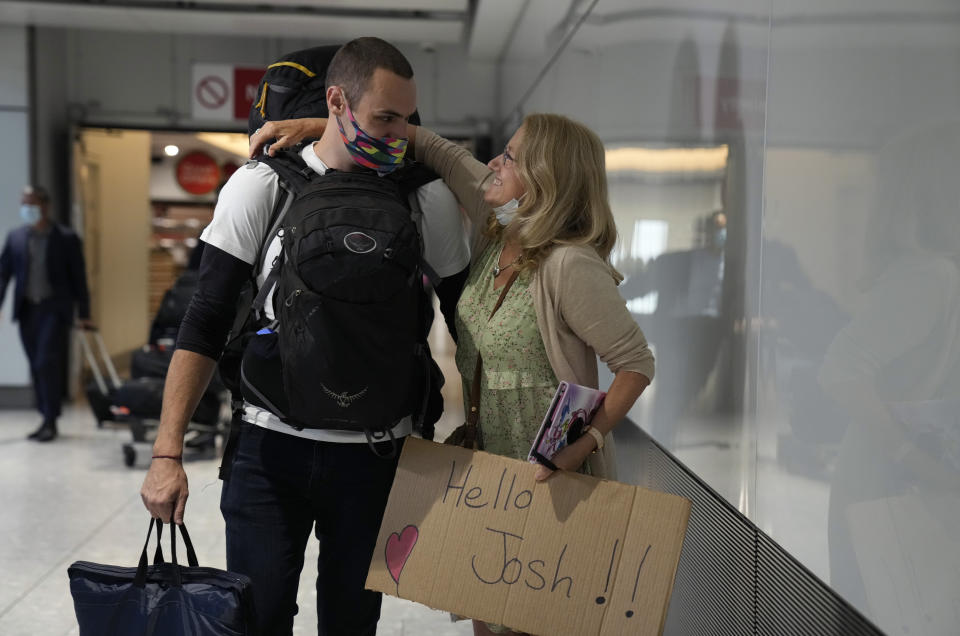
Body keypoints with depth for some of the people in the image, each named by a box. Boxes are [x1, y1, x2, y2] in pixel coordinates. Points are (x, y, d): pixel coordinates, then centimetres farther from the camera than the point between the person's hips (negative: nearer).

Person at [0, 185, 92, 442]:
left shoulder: (67, 239, -1)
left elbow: (78, 278, 0)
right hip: (27, 309, 4)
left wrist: (84, 314, -2)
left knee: (47, 363, -12)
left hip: (55, 308, -4)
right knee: (37, 367, 7)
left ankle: (50, 422, -7)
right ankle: (47, 420, 15)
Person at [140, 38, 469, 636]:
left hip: (376, 453, 1)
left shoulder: (430, 199, -2)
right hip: (271, 446, -1)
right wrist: (168, 453, -10)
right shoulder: (261, 186, -5)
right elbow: (207, 322, -4)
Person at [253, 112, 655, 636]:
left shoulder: (570, 266, -22)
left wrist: (588, 442, -25)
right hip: (486, 457, 7)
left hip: (546, 473, -7)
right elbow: (432, 149, 5)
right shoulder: (497, 226, -1)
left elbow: (636, 362, -17)